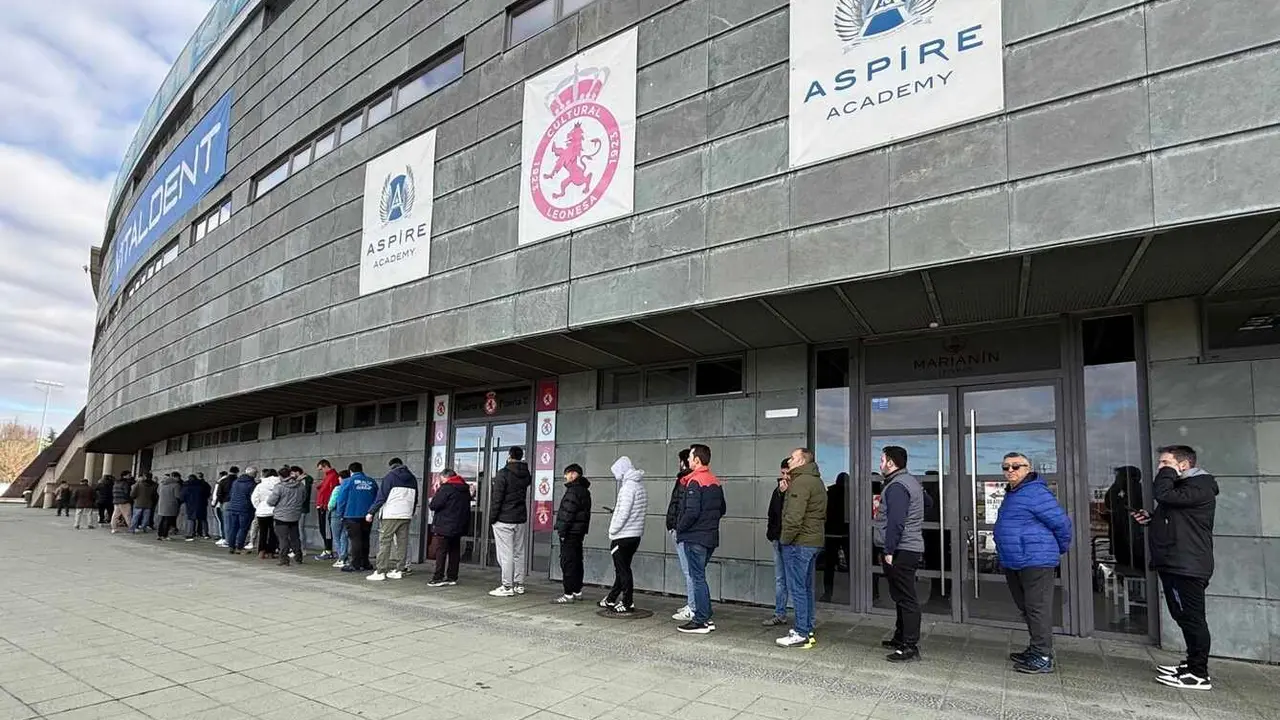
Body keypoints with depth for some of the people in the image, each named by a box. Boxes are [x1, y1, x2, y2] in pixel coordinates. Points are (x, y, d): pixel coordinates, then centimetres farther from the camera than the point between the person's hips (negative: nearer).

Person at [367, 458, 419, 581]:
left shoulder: (390, 476, -2)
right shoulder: (412, 478, 16)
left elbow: (381, 497, -7)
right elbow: (415, 499, 19)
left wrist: (371, 512, -4)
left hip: (390, 515, -6)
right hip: (406, 516, 6)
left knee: (384, 542, -3)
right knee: (402, 543, 9)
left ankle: (380, 572, -6)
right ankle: (399, 570, 10)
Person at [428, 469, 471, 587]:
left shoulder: (446, 488, -13)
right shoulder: (465, 489, 12)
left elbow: (433, 505, -12)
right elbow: (466, 507, 18)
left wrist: (436, 493, 0)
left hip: (445, 526, -8)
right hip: (459, 527, 8)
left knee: (441, 552, -3)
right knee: (455, 551, 11)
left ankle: (438, 578, -5)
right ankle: (452, 577, 14)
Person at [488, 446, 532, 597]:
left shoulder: (503, 474, -11)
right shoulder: (526, 474, 7)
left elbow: (496, 498, -12)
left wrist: (492, 518, -6)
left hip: (504, 519, -6)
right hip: (520, 519, 6)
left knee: (506, 554, -3)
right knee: (519, 553, 11)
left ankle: (507, 587, -2)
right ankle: (519, 585, 16)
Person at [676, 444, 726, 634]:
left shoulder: (694, 482, -15)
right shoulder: (715, 482, 11)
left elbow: (691, 512, -23)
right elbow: (722, 509, 17)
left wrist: (679, 528, -9)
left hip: (695, 538, -8)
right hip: (711, 536, 9)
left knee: (698, 578, -2)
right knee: (700, 576, 17)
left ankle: (700, 621, 3)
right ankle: (706, 617, 22)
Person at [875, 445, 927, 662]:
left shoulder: (896, 486, -17)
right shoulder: (911, 481, 16)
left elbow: (895, 522, -23)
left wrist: (889, 551, -21)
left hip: (900, 552, -11)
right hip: (911, 547, 11)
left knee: (905, 598, -7)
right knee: (903, 597, 18)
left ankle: (910, 647, -4)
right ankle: (901, 638, 28)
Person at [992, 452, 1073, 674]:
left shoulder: (1035, 493, -15)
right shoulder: (1012, 494, 15)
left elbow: (1061, 522, -15)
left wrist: (1059, 550, -2)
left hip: (1035, 562, -10)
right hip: (1013, 563, 10)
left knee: (1038, 609, -4)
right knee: (1026, 608, 18)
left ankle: (1043, 657, 3)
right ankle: (1036, 650, 30)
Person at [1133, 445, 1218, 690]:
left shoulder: (1199, 488, -13)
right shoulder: (1182, 486, 21)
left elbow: (1162, 494, -28)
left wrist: (1168, 472, -12)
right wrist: (1151, 519, 12)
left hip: (1187, 566, -11)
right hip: (1174, 564, 11)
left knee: (1191, 617, -6)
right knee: (1184, 616, 16)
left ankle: (1199, 675, -2)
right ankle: (1193, 664, 25)